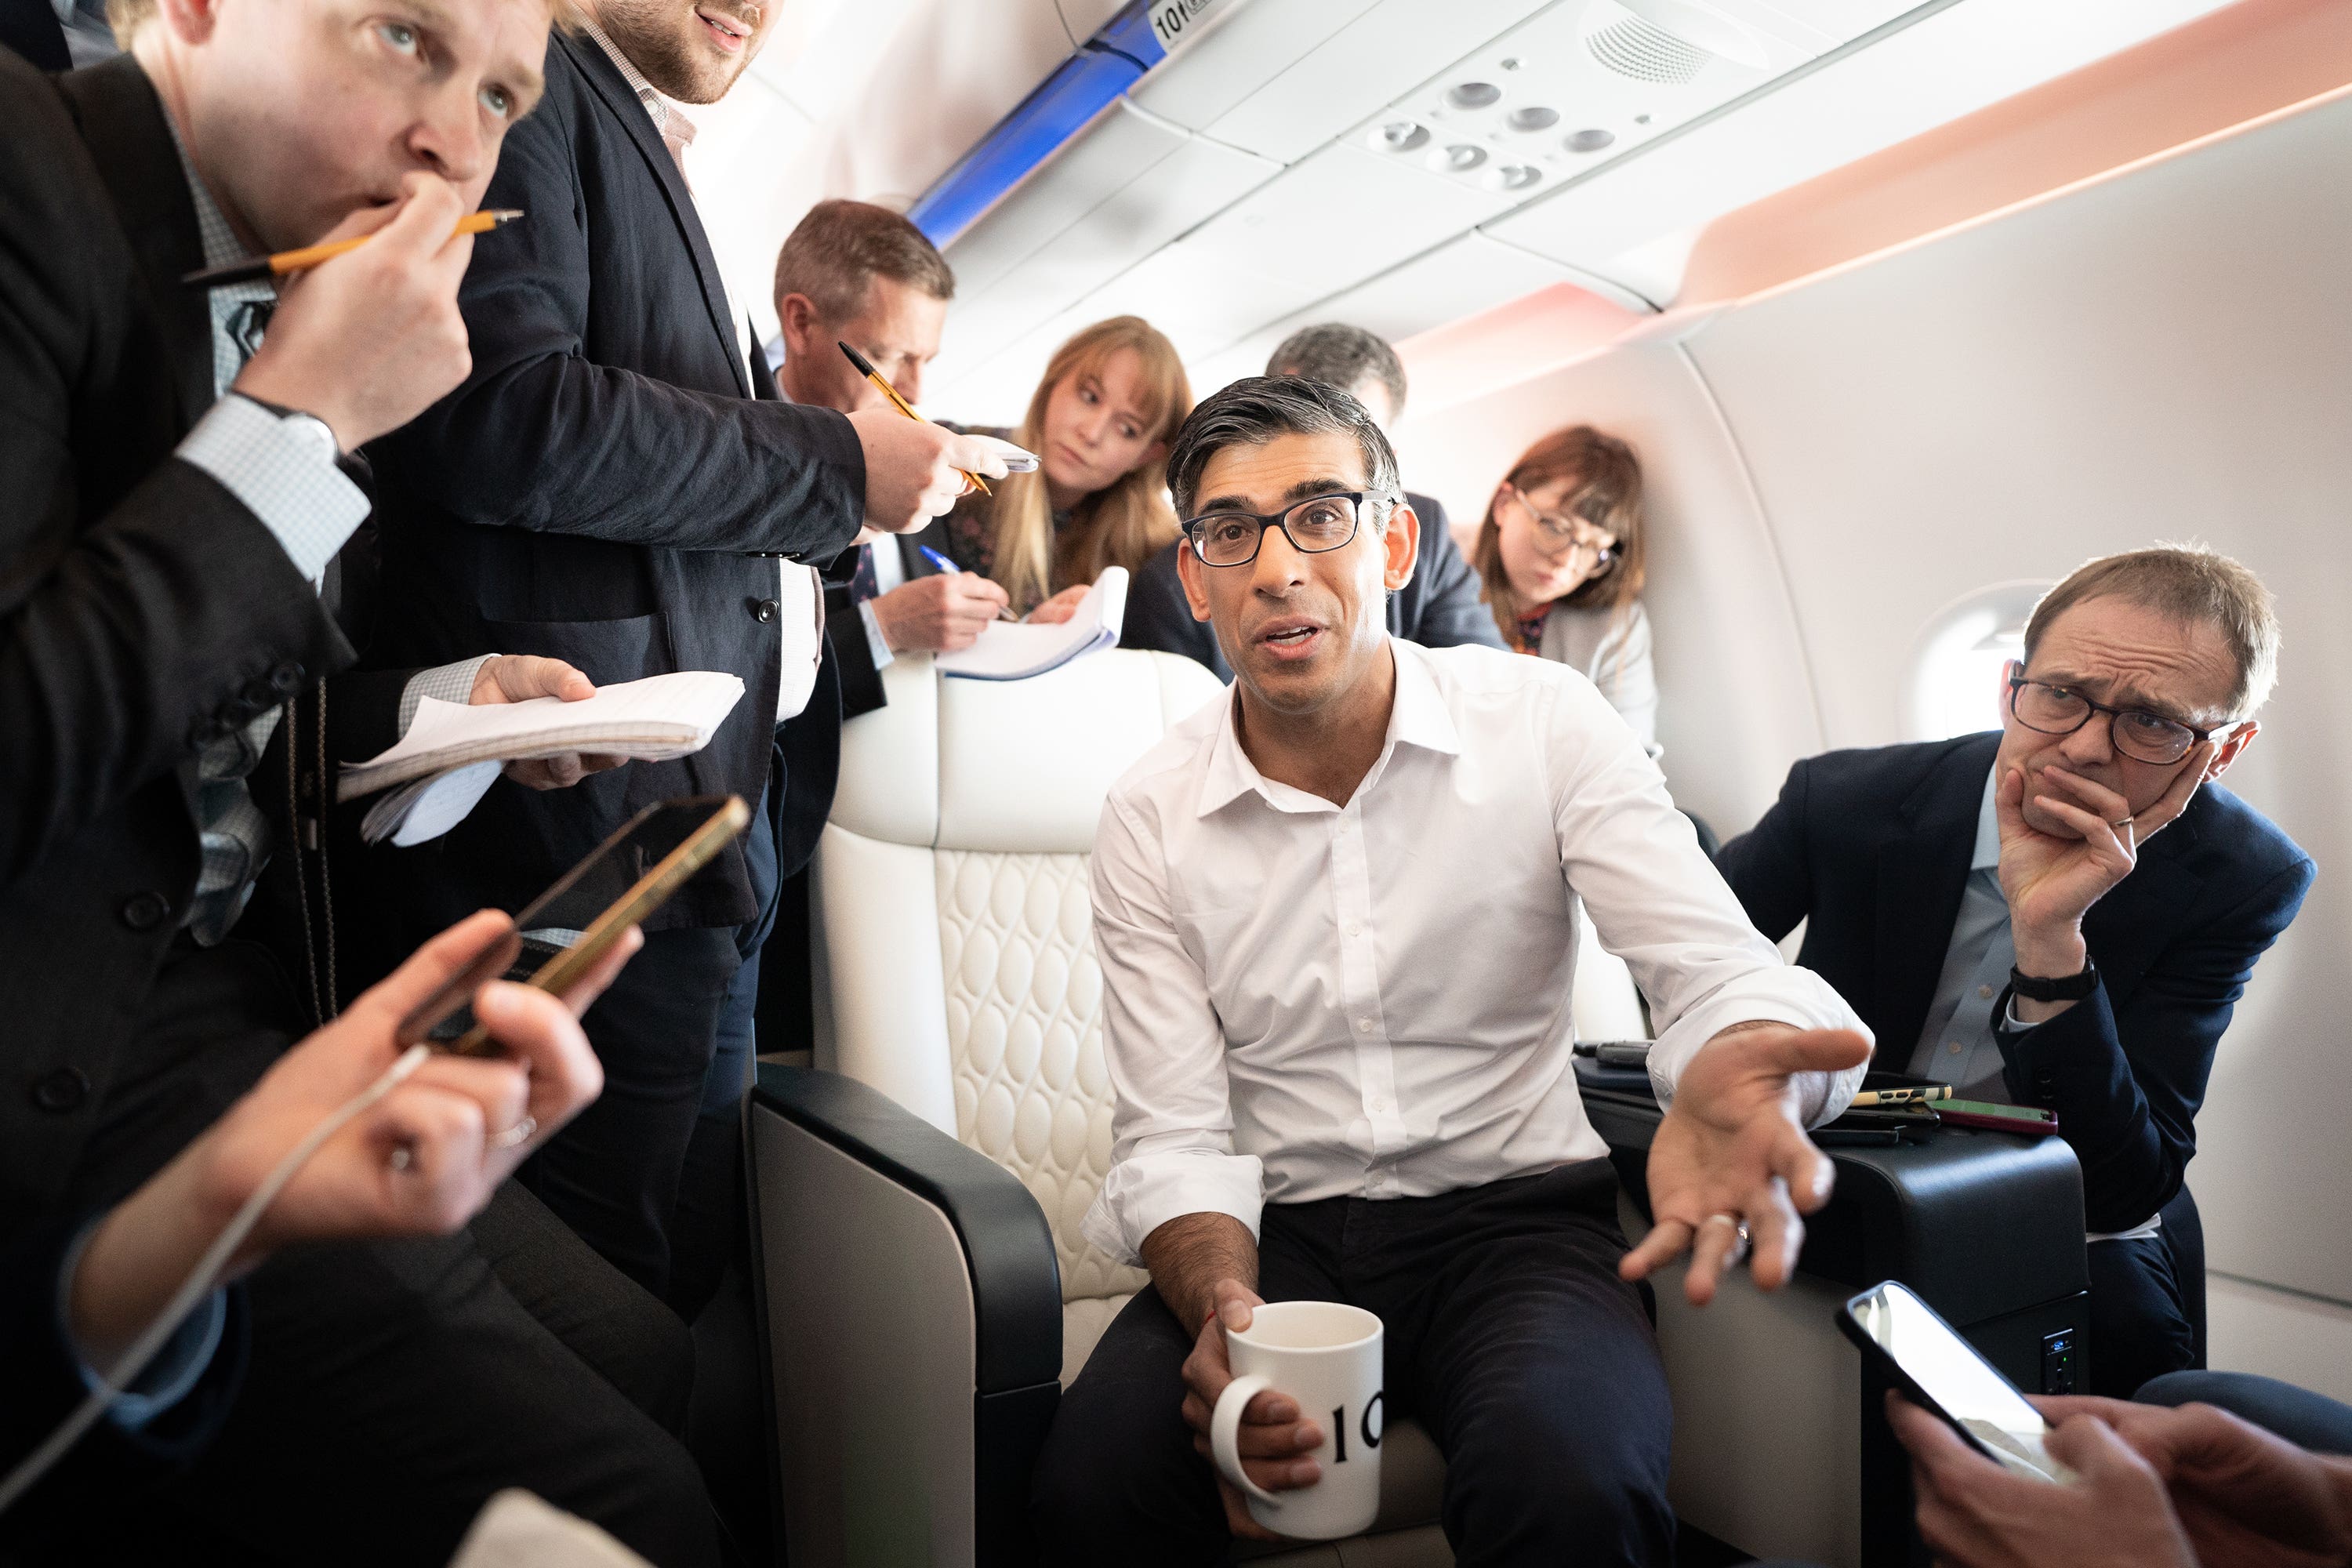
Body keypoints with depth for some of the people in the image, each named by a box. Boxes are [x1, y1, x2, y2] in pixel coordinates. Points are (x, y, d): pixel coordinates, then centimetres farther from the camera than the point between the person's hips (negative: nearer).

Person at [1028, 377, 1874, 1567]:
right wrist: (1223, 1310, -24)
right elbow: (1175, 1134, -3)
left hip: (1514, 1212, 0)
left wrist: (1732, 1069, -38)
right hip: (1276, 1231, 1)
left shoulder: (1542, 723, -4)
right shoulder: (1149, 820, -1)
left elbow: (1718, 964, -12)